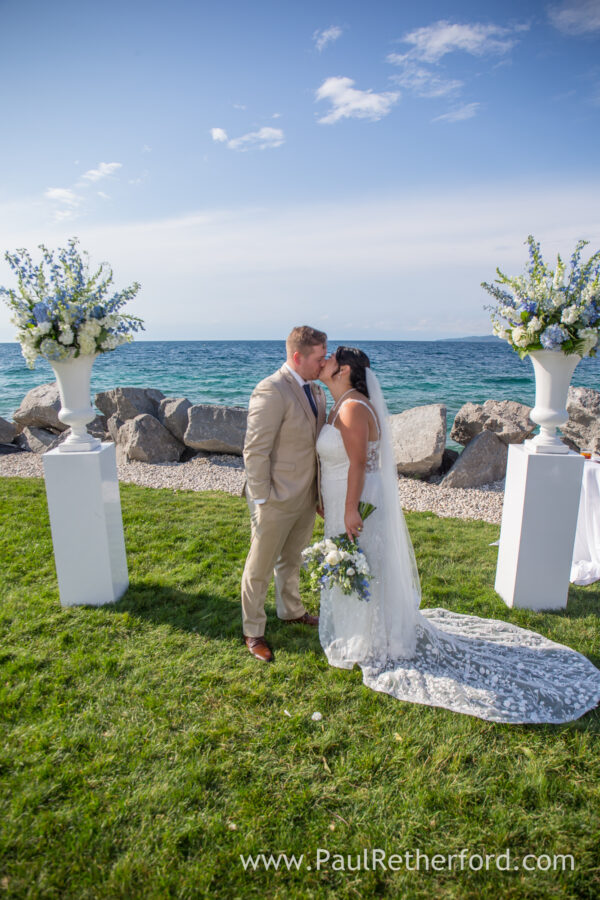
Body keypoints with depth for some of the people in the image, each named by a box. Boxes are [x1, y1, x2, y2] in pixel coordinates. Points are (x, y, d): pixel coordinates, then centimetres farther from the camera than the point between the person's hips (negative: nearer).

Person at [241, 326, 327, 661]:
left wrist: (320, 493, 9)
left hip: (306, 497, 8)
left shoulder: (316, 391, 6)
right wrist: (261, 500, -18)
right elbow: (255, 451, -21)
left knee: (292, 560, 27)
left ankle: (292, 611, 49)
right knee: (260, 568, 11)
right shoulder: (271, 391, -21)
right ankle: (253, 631, 31)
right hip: (276, 500, -8)